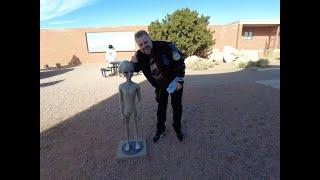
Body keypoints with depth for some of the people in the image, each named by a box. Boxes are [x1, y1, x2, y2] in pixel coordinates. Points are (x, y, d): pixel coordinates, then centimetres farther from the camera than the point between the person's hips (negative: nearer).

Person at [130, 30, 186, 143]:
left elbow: (180, 62, -20)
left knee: (177, 106, 11)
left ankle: (177, 127, 35)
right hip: (160, 85, 3)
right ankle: (160, 129, 34)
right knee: (161, 107, 14)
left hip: (174, 82, -3)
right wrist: (134, 63, -23)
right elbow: (136, 70, 0)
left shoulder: (165, 46, -30)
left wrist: (179, 80, -19)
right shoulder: (140, 55, -15)